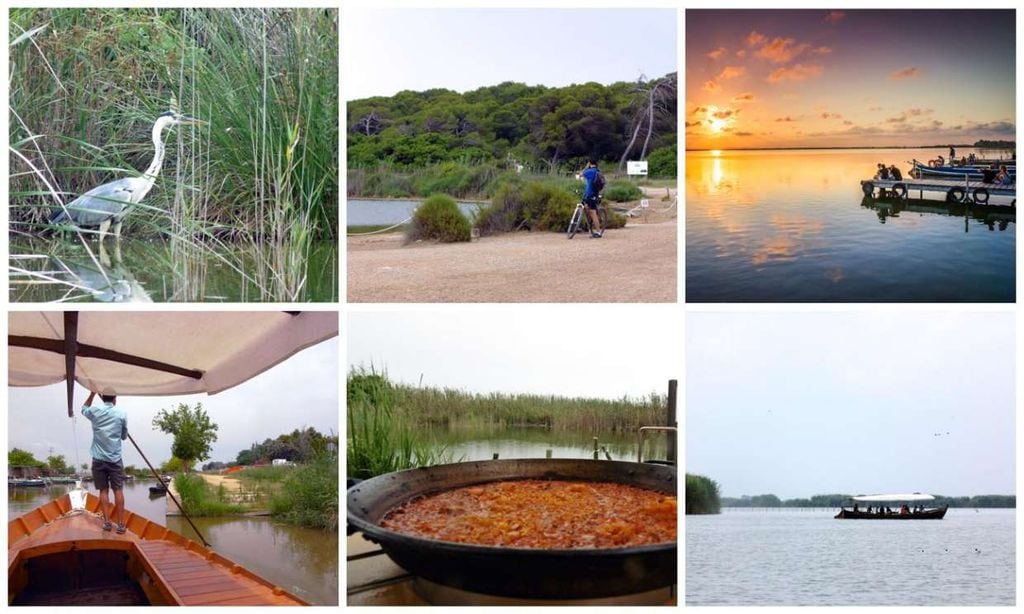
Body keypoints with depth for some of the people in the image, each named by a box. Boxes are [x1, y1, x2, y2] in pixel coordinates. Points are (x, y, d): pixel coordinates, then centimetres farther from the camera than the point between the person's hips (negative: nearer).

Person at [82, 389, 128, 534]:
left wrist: (92, 393, 28)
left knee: (103, 490, 7)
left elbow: (83, 409, 26)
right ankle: (121, 524, 0)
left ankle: (107, 522, 4)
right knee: (118, 490, 1)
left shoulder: (95, 411, 0)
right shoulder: (121, 413, -2)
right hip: (115, 458, -1)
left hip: (99, 458, 1)